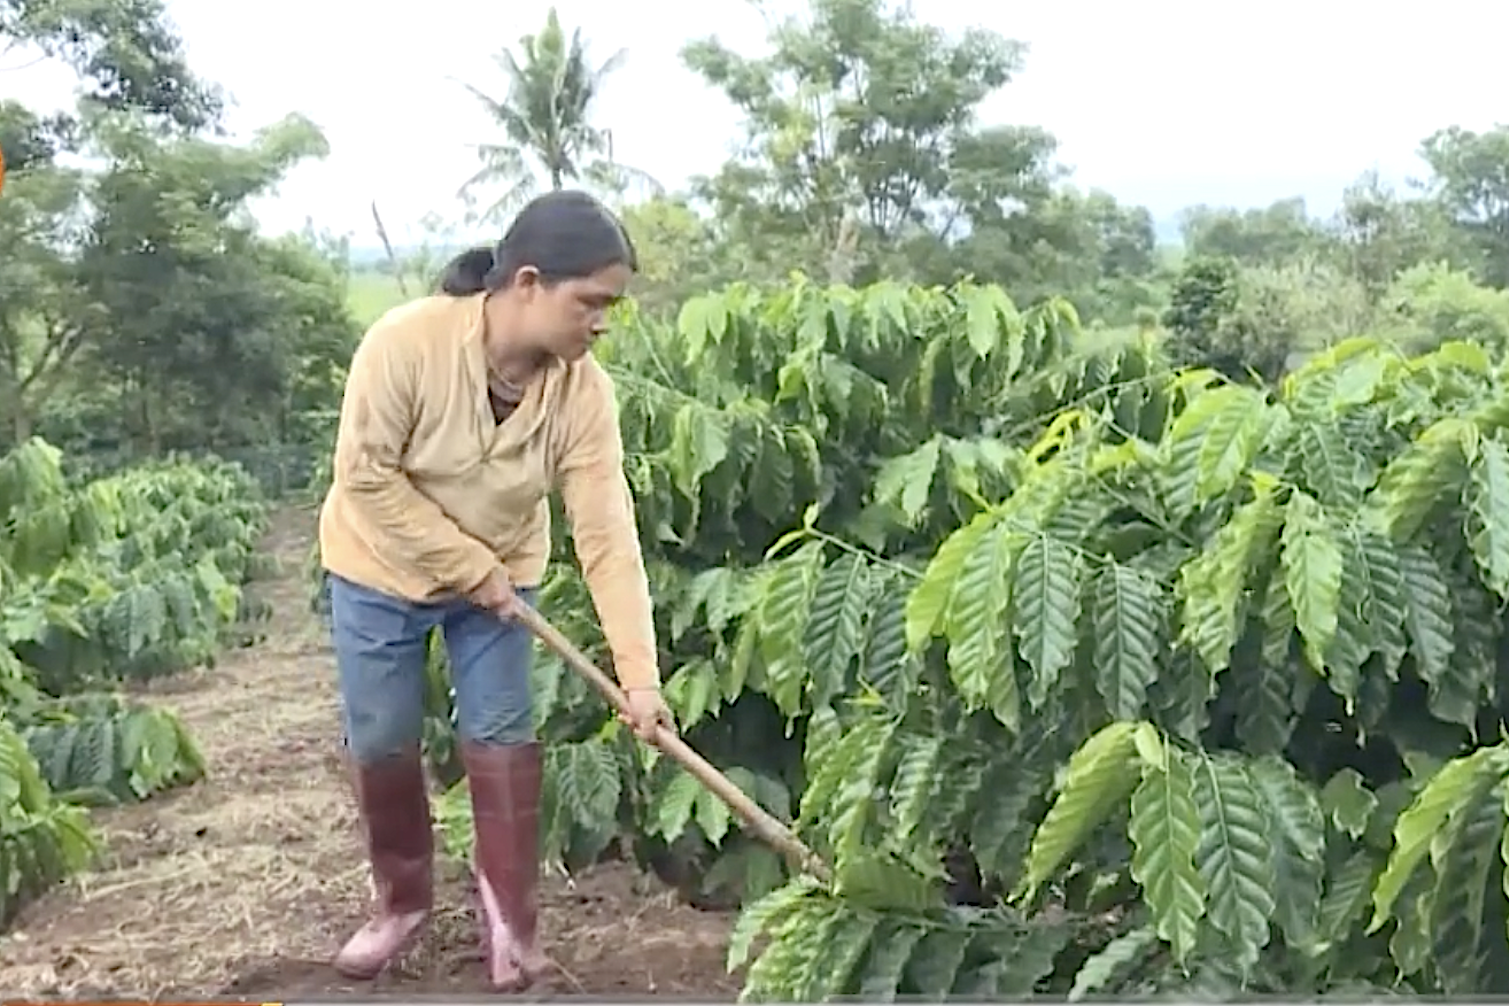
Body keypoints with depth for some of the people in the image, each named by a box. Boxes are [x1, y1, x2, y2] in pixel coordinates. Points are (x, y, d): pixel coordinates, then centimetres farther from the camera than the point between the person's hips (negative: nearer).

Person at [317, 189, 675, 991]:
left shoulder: (583, 390, -22)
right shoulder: (406, 343, -32)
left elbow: (607, 534, -24)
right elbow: (367, 477, -26)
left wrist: (639, 673, -28)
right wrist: (468, 566, -23)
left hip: (501, 575, 2)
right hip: (381, 571, -2)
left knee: (500, 738, 2)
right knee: (380, 744, 7)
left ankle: (508, 906, 20)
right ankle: (402, 899, 29)